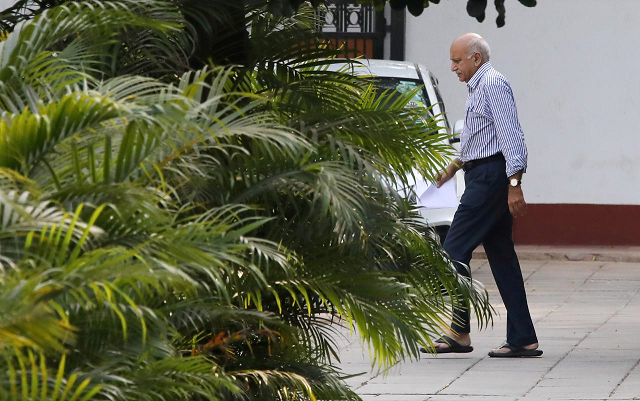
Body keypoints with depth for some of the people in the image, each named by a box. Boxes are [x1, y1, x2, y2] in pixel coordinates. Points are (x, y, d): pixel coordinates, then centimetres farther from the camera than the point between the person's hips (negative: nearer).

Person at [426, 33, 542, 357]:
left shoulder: (493, 84, -12)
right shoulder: (478, 87, 20)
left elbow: (510, 135, -20)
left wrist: (514, 184, -26)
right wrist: (454, 167, 35)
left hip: (490, 176, -10)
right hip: (483, 176, 10)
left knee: (455, 250, -10)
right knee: (501, 256, 6)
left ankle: (459, 332, -10)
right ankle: (522, 339, 4)